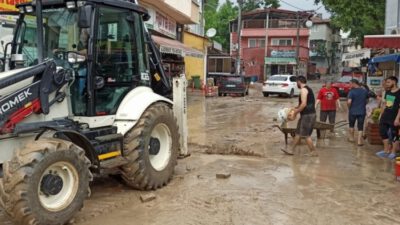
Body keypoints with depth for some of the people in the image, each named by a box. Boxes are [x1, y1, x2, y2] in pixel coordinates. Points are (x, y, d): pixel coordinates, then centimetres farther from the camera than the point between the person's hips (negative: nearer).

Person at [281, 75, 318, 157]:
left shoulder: (303, 90, -14)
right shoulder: (308, 89, 18)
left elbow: (304, 104, -23)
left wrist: (296, 111, -11)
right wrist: (297, 108, 21)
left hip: (307, 115, -10)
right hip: (310, 114, 10)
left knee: (306, 135, -2)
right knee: (298, 133, 13)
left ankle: (314, 152, 6)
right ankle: (291, 150, 19)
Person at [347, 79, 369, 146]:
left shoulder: (352, 91, -14)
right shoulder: (365, 91, 4)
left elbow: (349, 102, -23)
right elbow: (367, 101, 14)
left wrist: (349, 107, -5)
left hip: (353, 111, -3)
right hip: (362, 111, 3)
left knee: (351, 125, 18)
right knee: (360, 127, 5)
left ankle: (351, 138, 30)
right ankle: (359, 141, 1)